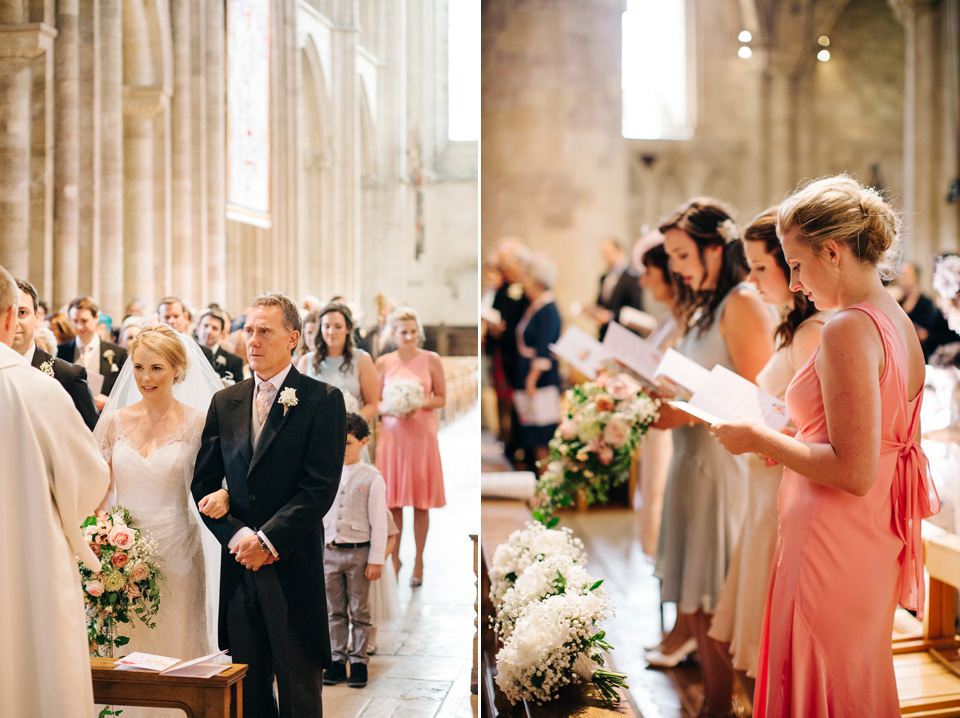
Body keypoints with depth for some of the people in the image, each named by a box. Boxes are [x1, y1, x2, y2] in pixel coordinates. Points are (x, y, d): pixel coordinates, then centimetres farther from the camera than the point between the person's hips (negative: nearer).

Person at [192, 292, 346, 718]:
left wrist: (267, 539, -15)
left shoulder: (323, 400, -3)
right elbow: (204, 483, 10)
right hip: (239, 569, 4)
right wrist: (236, 535, -6)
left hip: (294, 567, -4)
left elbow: (320, 487, -11)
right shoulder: (225, 402, 11)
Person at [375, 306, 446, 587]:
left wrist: (421, 404, -13)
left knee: (421, 501, 2)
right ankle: (394, 558, 17)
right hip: (392, 434, 1)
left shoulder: (431, 360, 1)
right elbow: (375, 403, 6)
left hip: (422, 435, -1)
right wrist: (392, 409, -13)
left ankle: (419, 561, 13)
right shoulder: (383, 363, 4)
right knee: (393, 500, 3)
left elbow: (441, 399, 5)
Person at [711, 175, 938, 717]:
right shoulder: (900, 322, 8)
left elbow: (854, 473, -24)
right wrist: (791, 442, 14)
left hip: (834, 546, -9)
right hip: (878, 544, 10)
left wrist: (761, 440, -14)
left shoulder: (848, 331, -20)